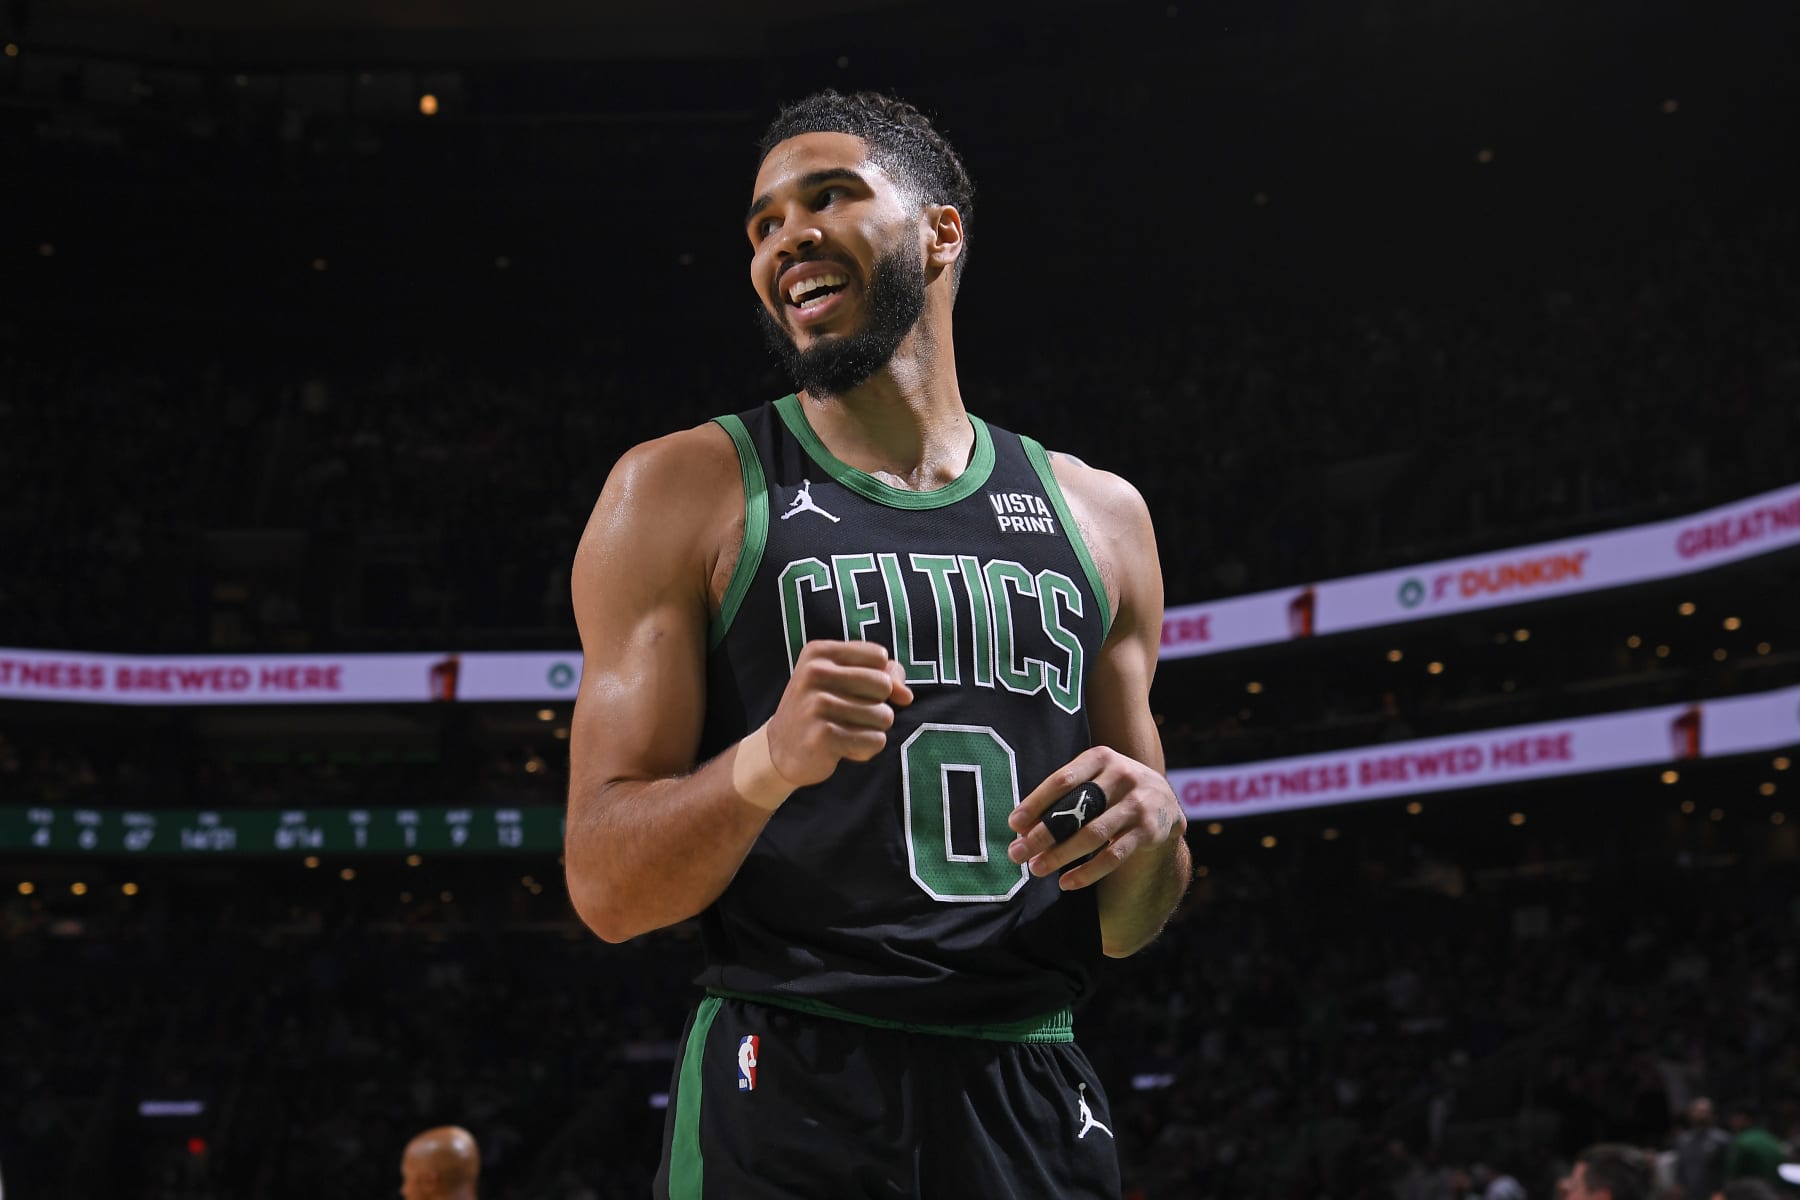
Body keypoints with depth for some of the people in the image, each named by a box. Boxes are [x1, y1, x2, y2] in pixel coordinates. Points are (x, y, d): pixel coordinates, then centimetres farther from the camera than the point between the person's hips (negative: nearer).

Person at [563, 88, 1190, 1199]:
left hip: (1035, 1108, 4)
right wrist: (767, 762, -23)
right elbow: (605, 888, -5)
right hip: (788, 1106, -3)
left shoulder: (1098, 517, 11)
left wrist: (1153, 832, -7)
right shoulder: (685, 492, 0)